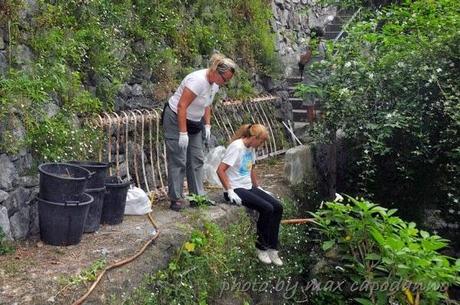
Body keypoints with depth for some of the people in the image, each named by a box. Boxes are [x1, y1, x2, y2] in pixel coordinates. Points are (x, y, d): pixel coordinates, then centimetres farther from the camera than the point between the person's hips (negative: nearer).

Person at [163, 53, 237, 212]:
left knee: (196, 159, 9)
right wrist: (183, 133, -29)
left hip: (194, 122, 9)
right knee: (178, 161, -6)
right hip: (176, 119, -9)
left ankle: (198, 195, 17)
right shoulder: (198, 80, -28)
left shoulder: (214, 83, 0)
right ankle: (176, 199, 1)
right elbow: (181, 106, -29)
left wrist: (207, 125, 7)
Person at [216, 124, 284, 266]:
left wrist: (258, 188, 17)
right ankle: (261, 247, -5)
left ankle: (272, 248, 0)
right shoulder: (236, 147, -17)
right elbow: (220, 170, -21)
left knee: (278, 207, -6)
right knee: (267, 208, -23)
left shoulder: (251, 148, 10)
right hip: (236, 189, -9)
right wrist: (229, 191, -22)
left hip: (249, 187, 9)